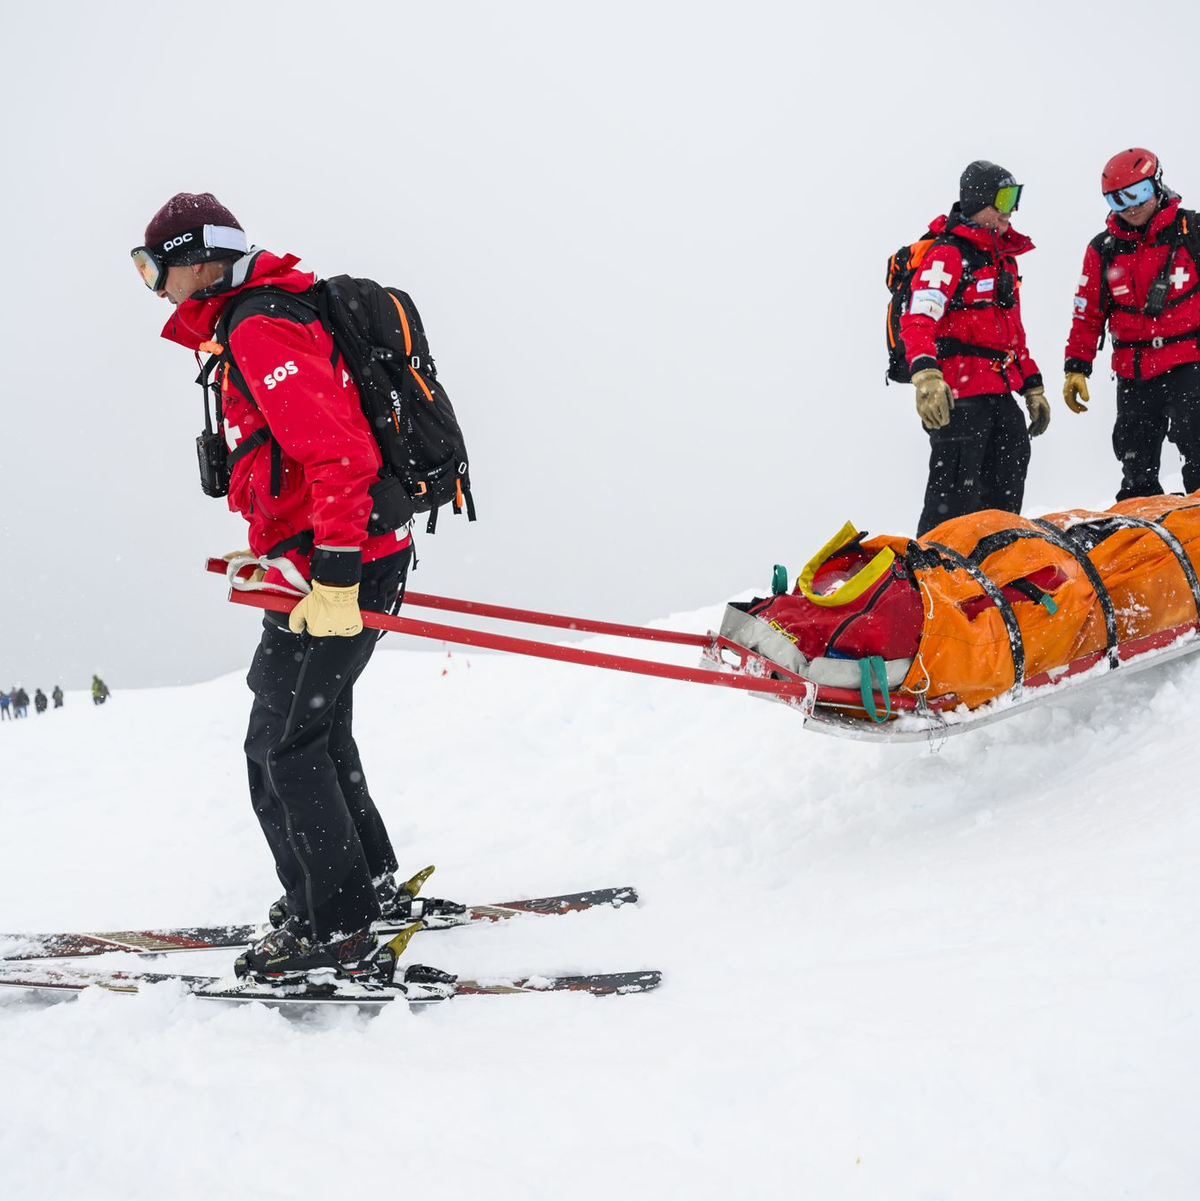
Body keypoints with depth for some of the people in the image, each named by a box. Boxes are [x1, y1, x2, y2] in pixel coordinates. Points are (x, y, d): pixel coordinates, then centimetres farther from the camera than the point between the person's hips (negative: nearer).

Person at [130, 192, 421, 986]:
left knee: (283, 745, -5)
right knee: (315, 728, 20)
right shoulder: (258, 321, 18)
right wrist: (281, 542, 29)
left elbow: (337, 452, -25)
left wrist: (333, 576, -27)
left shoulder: (258, 330, -15)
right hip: (343, 558, 10)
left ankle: (338, 936, -2)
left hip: (337, 570, -10)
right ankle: (372, 887, 31)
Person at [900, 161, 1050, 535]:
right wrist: (926, 376, -40)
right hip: (958, 396, -9)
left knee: (1005, 491, 16)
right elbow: (917, 321, -24)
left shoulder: (1004, 257, 19)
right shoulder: (948, 254, -10)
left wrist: (1033, 387, 26)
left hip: (1000, 393, 9)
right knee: (953, 503, -9)